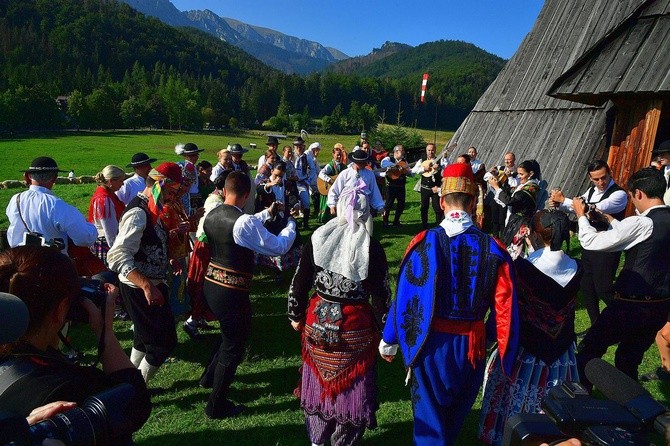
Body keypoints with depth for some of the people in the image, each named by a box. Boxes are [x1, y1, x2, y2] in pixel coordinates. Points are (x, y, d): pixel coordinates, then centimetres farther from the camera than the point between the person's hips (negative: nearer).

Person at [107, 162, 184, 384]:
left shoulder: (149, 209, 6)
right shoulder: (138, 213, -24)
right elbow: (118, 257, -31)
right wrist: (147, 286, -35)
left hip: (151, 285, 10)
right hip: (140, 289, -10)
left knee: (145, 338, 23)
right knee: (165, 341, -1)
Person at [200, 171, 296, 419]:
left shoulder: (211, 215, 2)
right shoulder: (244, 222, -24)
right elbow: (278, 246, -17)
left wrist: (267, 214, 25)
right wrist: (291, 224, 1)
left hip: (211, 284, 9)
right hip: (232, 292, -9)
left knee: (231, 334, 31)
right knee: (234, 345, 10)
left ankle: (210, 376, 49)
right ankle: (217, 405, 25)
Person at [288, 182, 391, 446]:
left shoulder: (317, 239, -5)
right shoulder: (372, 247, -12)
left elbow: (299, 282, 0)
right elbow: (381, 294, -8)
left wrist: (296, 315, 13)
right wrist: (383, 330, 3)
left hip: (318, 320, 3)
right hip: (356, 325, -3)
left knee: (320, 379, 20)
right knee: (351, 386, 14)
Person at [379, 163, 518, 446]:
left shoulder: (425, 243, -16)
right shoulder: (492, 249, -11)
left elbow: (404, 296, -12)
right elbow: (504, 308, -9)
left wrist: (389, 340, 2)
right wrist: (506, 356, 4)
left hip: (431, 342, -2)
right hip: (471, 344, 3)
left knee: (430, 414, 16)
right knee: (457, 414, 27)